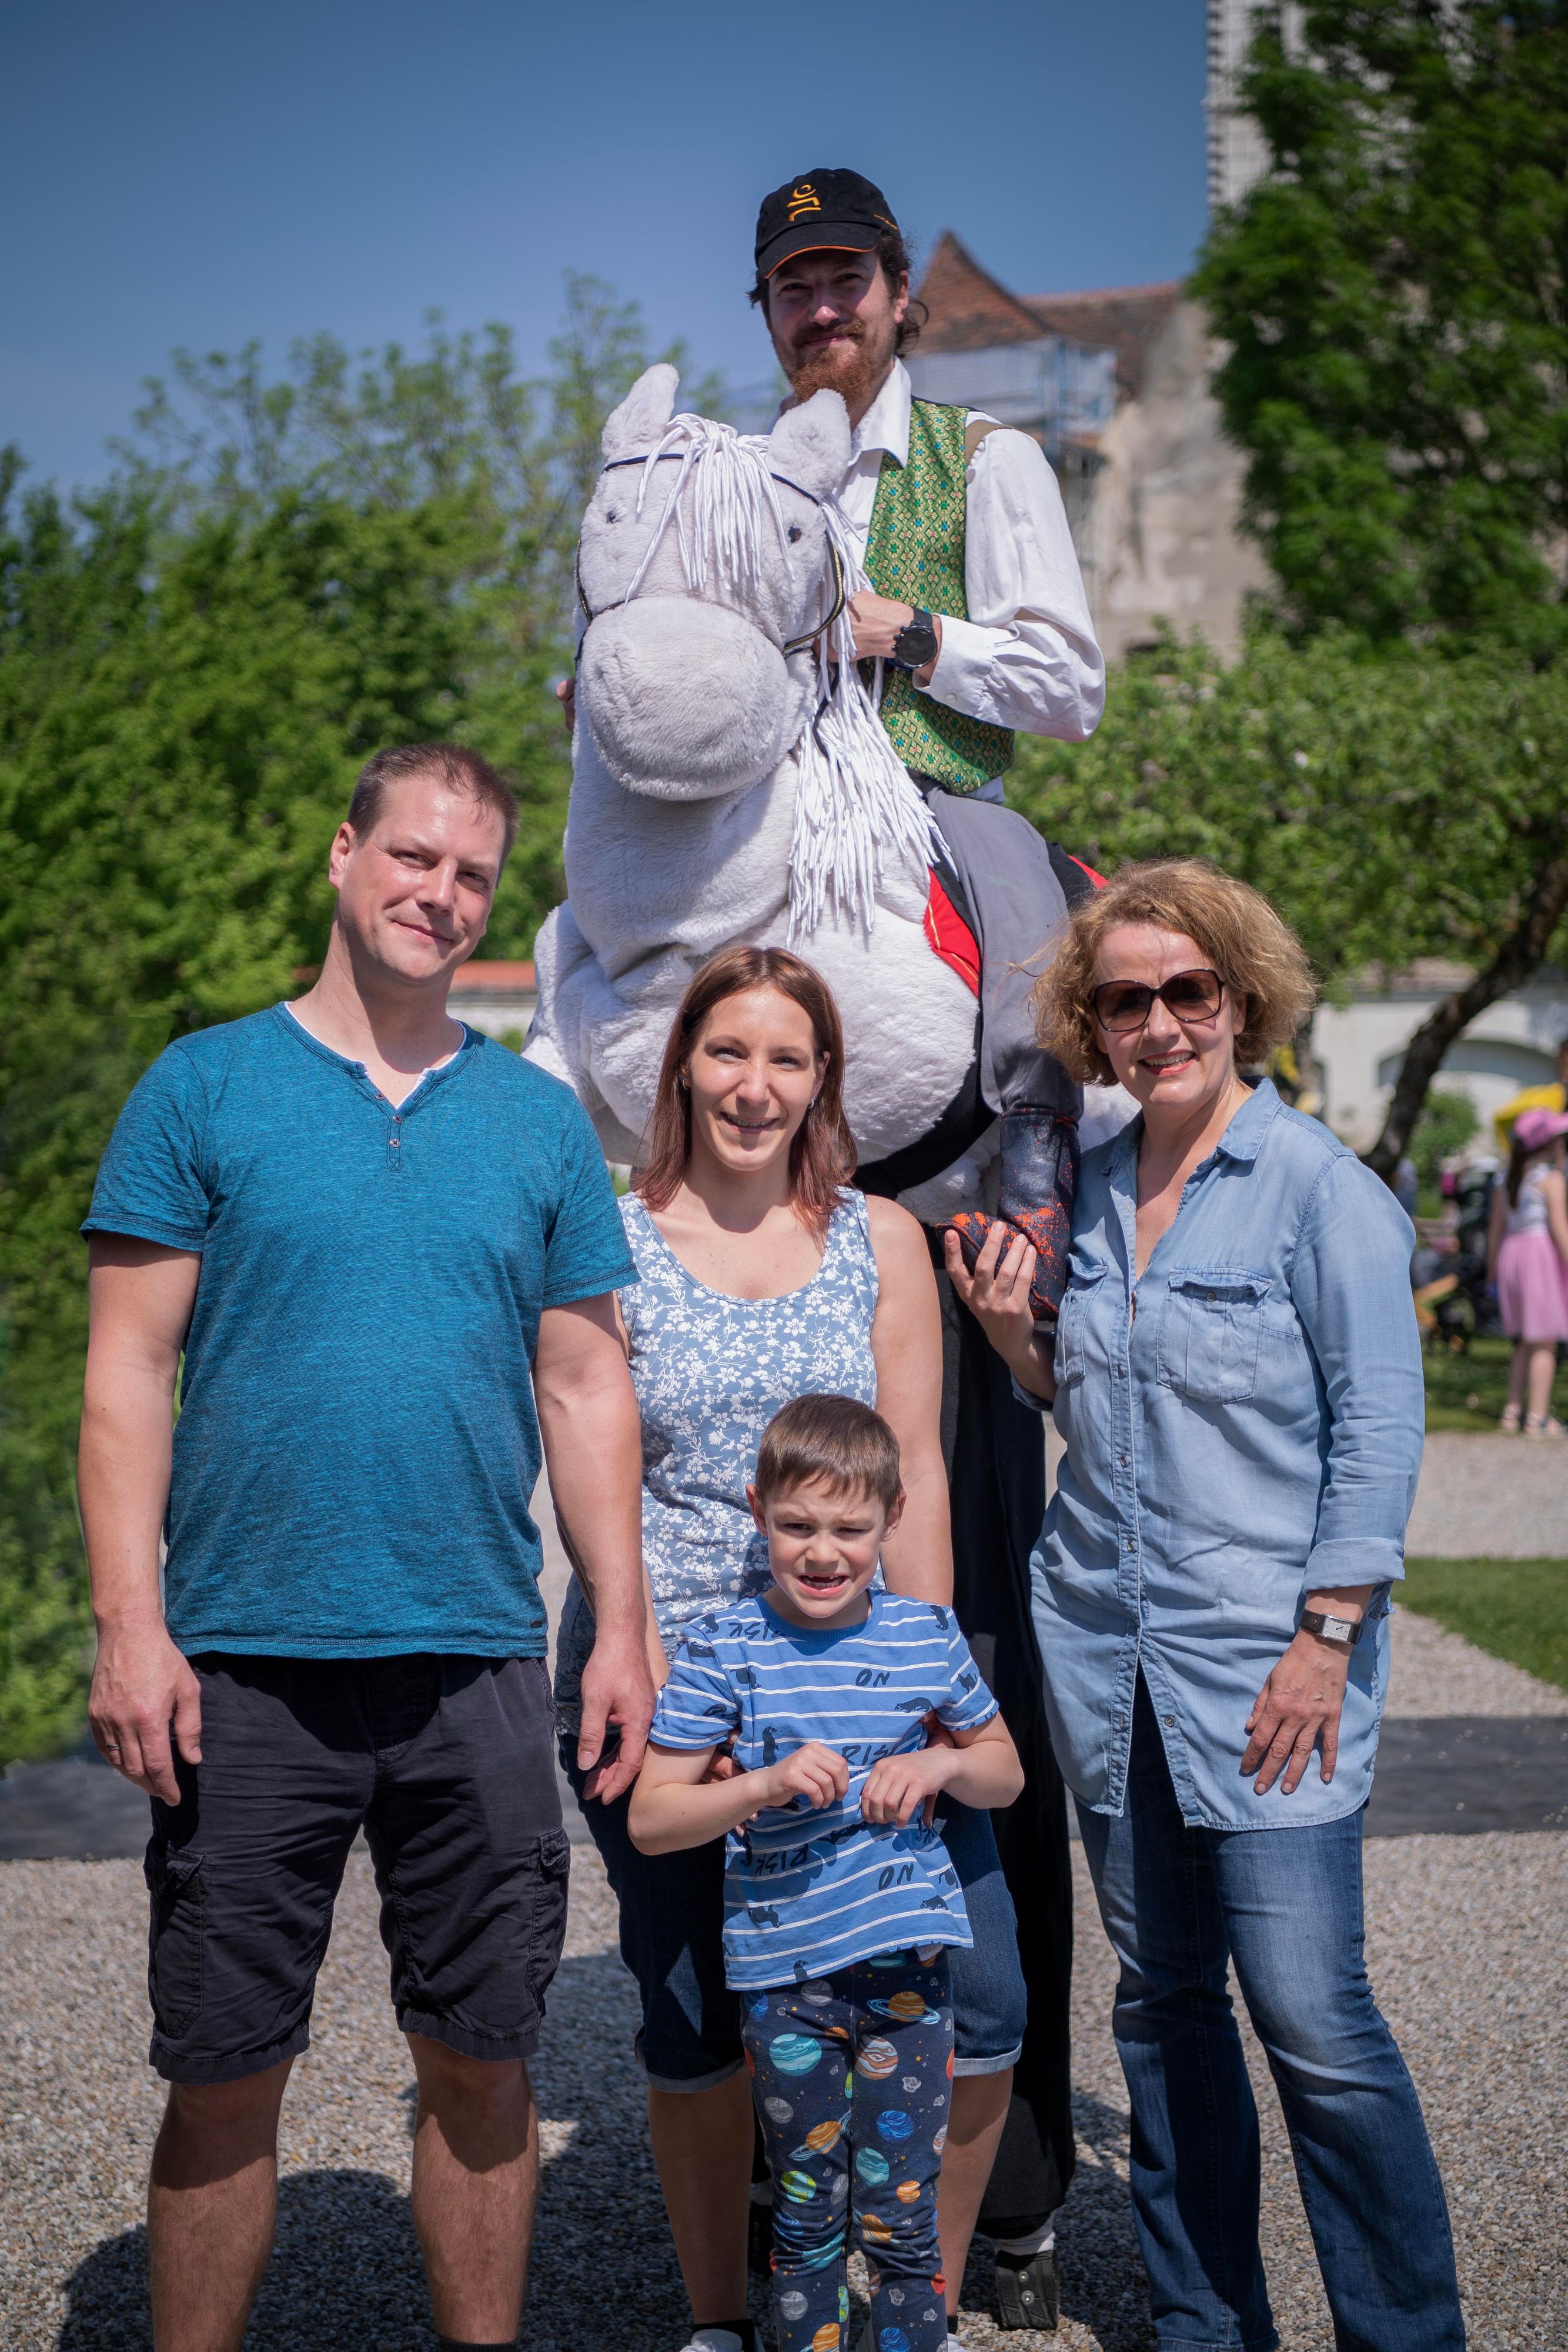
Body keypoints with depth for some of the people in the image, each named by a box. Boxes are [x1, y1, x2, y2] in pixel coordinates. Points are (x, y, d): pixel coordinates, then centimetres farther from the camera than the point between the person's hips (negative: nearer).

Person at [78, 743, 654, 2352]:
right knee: (223, 2078, 5)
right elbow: (129, 1373, -2)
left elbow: (585, 1388, 11)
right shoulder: (204, 1089, 2)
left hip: (481, 1673, 2)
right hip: (245, 1670, -2)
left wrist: (622, 1630, 5)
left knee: (481, 2063, 10)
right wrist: (131, 1626, -10)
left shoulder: (541, 1121, 10)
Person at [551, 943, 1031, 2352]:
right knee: (693, 2017, 7)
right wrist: (642, 1673, -11)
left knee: (980, 1995, -6)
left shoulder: (881, 1240, 7)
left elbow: (914, 1474, 6)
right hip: (656, 1679, -1)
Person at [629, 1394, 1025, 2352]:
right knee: (807, 2214, 12)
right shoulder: (723, 1651, -7)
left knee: (901, 2215, 7)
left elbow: (1006, 1772, 13)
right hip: (784, 1972, -1)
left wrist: (940, 1766, -9)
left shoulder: (927, 1637, 0)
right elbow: (650, 1819, -6)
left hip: (907, 1962, 1)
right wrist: (764, 1785, -22)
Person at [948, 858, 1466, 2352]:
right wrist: (1016, 1337, 1)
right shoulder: (1090, 1191, 10)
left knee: (1312, 2023, -6)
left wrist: (1327, 1637, -13)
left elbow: (1378, 1427, -8)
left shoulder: (1321, 1188, -7)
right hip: (1105, 1653, 6)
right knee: (1161, 2006, 12)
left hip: (1260, 1666, -6)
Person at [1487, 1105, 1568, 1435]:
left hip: (1511, 1253, 7)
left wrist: (1493, 1270, 22)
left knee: (1526, 1342, 18)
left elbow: (1496, 1229, 14)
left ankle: (1513, 1410, 18)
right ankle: (1537, 1418, -5)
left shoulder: (1508, 1180, 12)